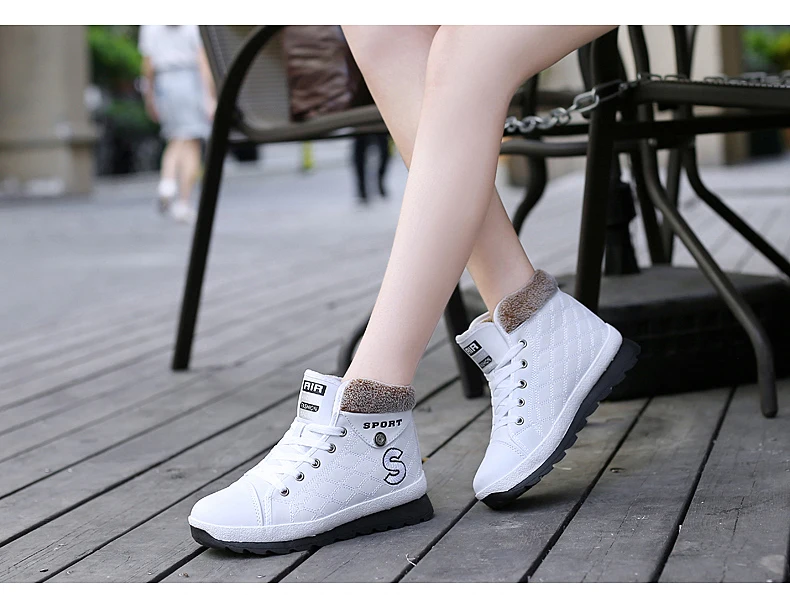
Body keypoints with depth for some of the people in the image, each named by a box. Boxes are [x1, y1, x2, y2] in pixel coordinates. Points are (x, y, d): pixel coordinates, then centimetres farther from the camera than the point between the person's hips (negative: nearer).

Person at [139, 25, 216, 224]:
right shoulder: (190, 25, 0)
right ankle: (184, 204, -5)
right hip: (190, 81, -2)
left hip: (164, 84, 2)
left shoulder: (149, 26, 4)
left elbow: (148, 65, 2)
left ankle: (167, 182, -6)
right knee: (191, 147, 1)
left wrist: (149, 97, 11)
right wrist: (211, 97, -6)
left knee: (177, 141, 19)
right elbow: (203, 63, -6)